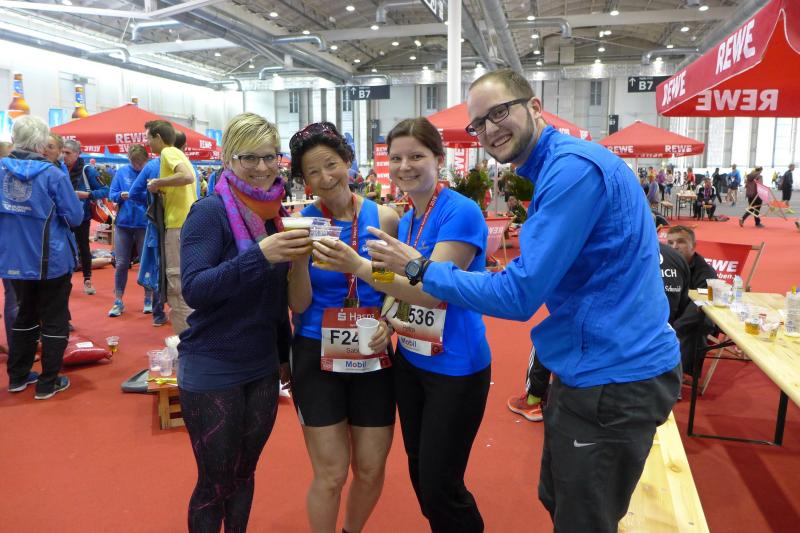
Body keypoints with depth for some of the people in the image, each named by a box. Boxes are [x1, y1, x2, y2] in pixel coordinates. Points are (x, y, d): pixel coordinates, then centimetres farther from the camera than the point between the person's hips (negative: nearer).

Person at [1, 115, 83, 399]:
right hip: (51, 260, -5)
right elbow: (75, 216, -13)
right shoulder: (51, 174, -16)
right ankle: (48, 383, 14)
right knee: (55, 320, 8)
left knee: (25, 315, 22)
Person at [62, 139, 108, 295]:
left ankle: (87, 280, 19)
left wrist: (87, 194, -24)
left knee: (83, 248, 8)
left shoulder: (87, 170, -10)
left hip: (81, 216, -3)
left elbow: (105, 191, -11)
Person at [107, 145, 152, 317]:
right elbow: (111, 195, 5)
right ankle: (118, 302, 16)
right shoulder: (121, 172, 4)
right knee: (121, 264, 5)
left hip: (145, 224, -2)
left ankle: (148, 300, 20)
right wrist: (121, 195, -16)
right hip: (123, 224, 2)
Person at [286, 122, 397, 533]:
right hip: (317, 357, -2)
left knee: (371, 471, 13)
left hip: (371, 356, 2)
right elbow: (299, 305, -9)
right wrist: (300, 257, -25)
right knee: (330, 475, 6)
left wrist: (389, 323, -13)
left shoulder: (384, 218, -3)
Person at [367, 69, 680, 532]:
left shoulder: (574, 168, -22)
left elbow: (519, 295, -24)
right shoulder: (557, 167, 12)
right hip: (592, 371, 10)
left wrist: (419, 268, -14)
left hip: (613, 380, -10)